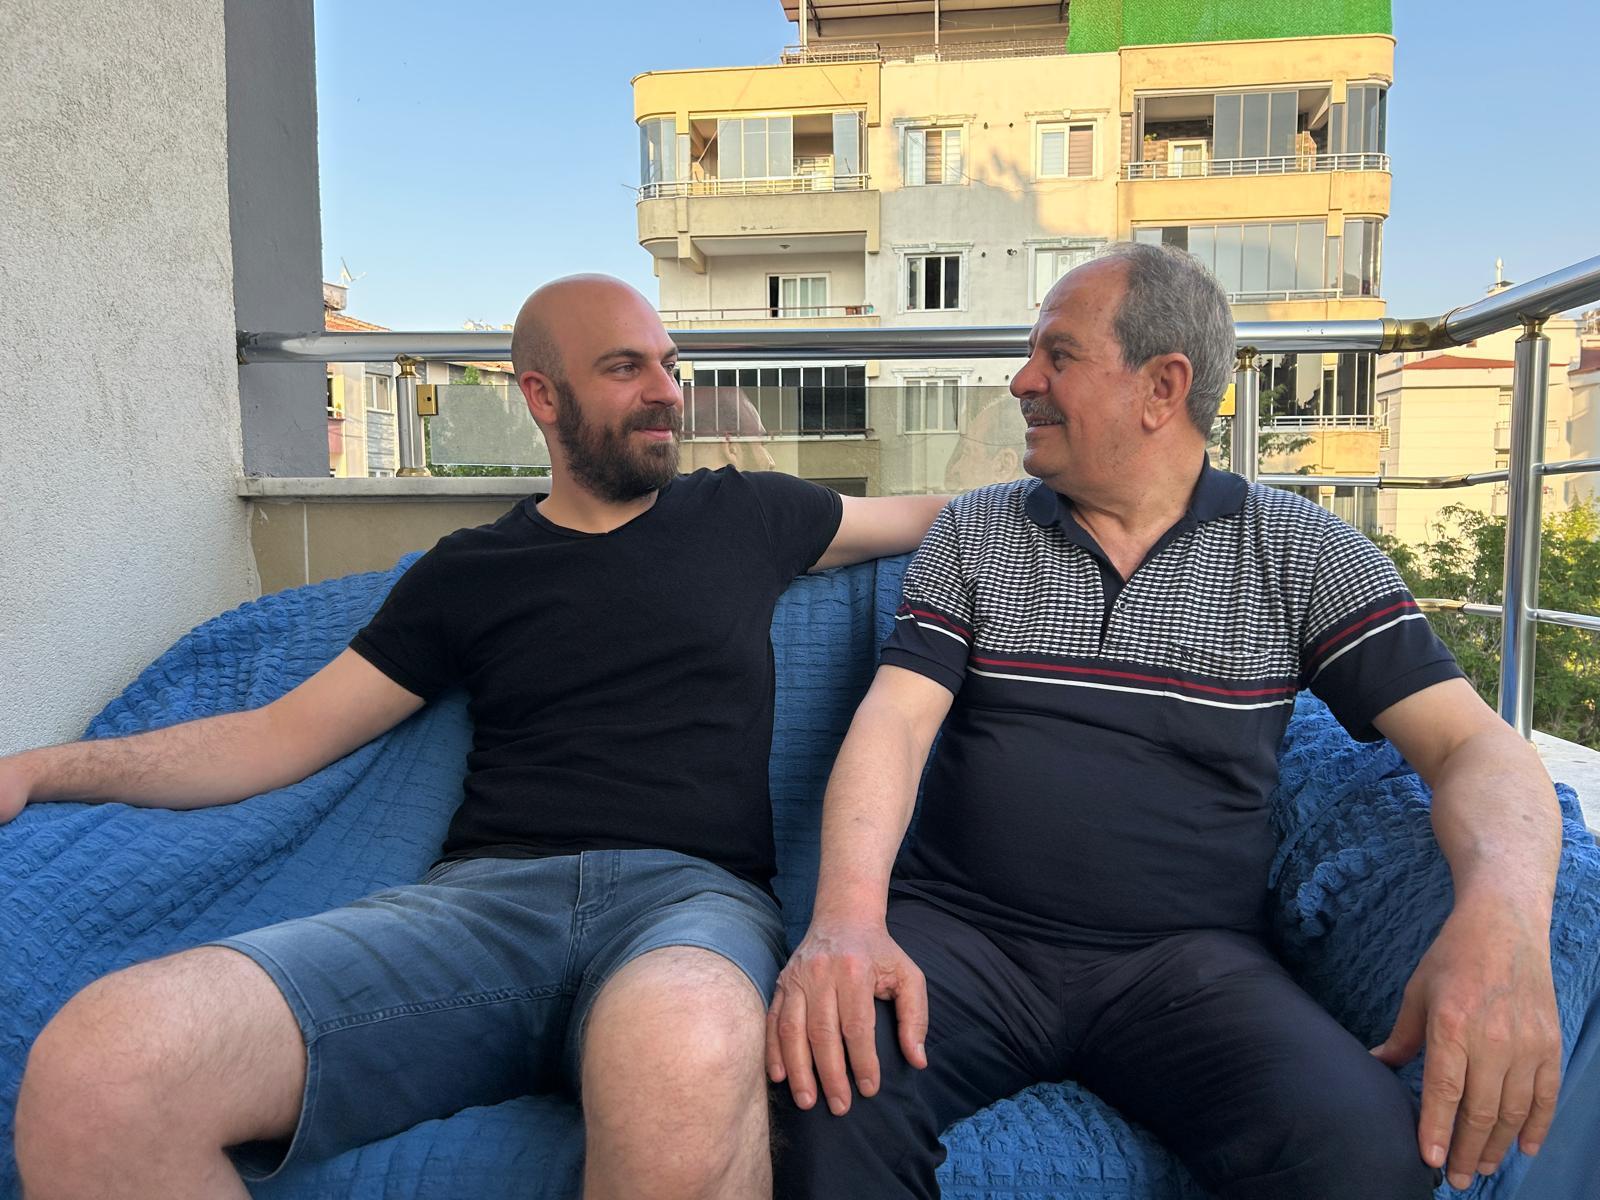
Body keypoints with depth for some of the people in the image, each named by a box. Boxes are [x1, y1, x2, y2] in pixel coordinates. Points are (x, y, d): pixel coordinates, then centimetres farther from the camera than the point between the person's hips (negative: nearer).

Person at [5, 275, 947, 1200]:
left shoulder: (745, 515, 17)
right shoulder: (469, 573, 17)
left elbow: (932, 514, 32)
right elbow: (280, 738, 17)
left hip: (693, 891, -2)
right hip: (489, 891, 3)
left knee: (683, 1067, -43)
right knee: (96, 1072, -24)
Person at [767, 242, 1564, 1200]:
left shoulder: (1300, 553, 6)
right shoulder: (973, 535, 8)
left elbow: (1470, 741, 0)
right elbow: (895, 720, -3)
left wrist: (1503, 920, -22)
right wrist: (848, 916, -22)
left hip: (1188, 957, 1)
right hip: (963, 933, 0)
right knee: (837, 1101, -31)